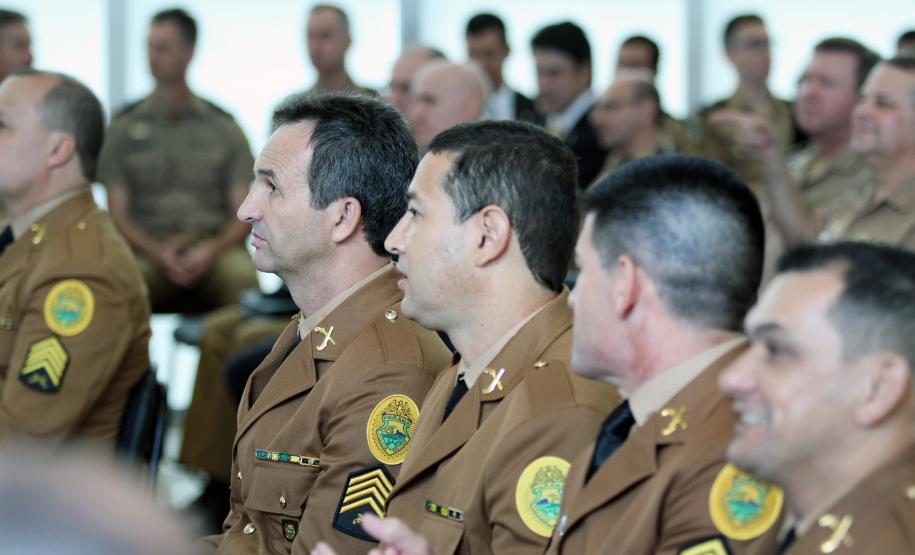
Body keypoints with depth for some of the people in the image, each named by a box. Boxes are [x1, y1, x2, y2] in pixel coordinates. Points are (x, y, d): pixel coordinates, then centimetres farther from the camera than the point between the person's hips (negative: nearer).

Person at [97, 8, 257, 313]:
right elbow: (118, 214, 8)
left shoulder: (223, 127, 15)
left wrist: (211, 250, -11)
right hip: (149, 248, -1)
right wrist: (156, 252, -12)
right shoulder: (124, 126, 14)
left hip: (214, 249, 1)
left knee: (241, 274, -36)